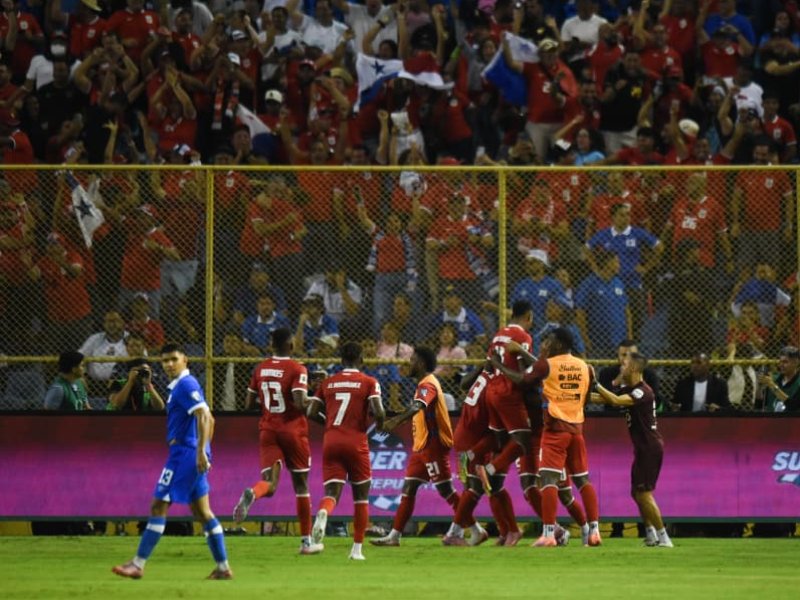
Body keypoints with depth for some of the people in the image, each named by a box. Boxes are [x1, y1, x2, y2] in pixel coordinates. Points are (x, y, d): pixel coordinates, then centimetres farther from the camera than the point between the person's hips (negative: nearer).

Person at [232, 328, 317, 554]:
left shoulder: (260, 369, 6)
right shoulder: (297, 369, -10)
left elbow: (248, 404, 10)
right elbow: (299, 403, -22)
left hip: (268, 431, 3)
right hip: (293, 431, -3)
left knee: (270, 482, -6)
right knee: (301, 485, 11)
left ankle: (251, 493, -45)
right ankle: (306, 541, 16)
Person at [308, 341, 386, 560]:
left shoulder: (328, 383, 11)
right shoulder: (369, 382, 1)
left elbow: (312, 413, 7)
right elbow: (378, 411, -12)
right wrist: (379, 425, 10)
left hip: (331, 441, 2)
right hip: (356, 442, -2)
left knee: (331, 492, -2)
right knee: (361, 496, 13)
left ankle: (323, 514, -39)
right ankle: (357, 548, 10)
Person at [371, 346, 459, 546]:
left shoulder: (428, 385, -16)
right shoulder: (424, 384, 17)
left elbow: (418, 406, -36)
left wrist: (397, 420, -51)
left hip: (433, 446, -10)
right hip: (422, 446, 10)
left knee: (446, 491, -7)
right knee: (408, 489, 7)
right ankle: (394, 536, 8)